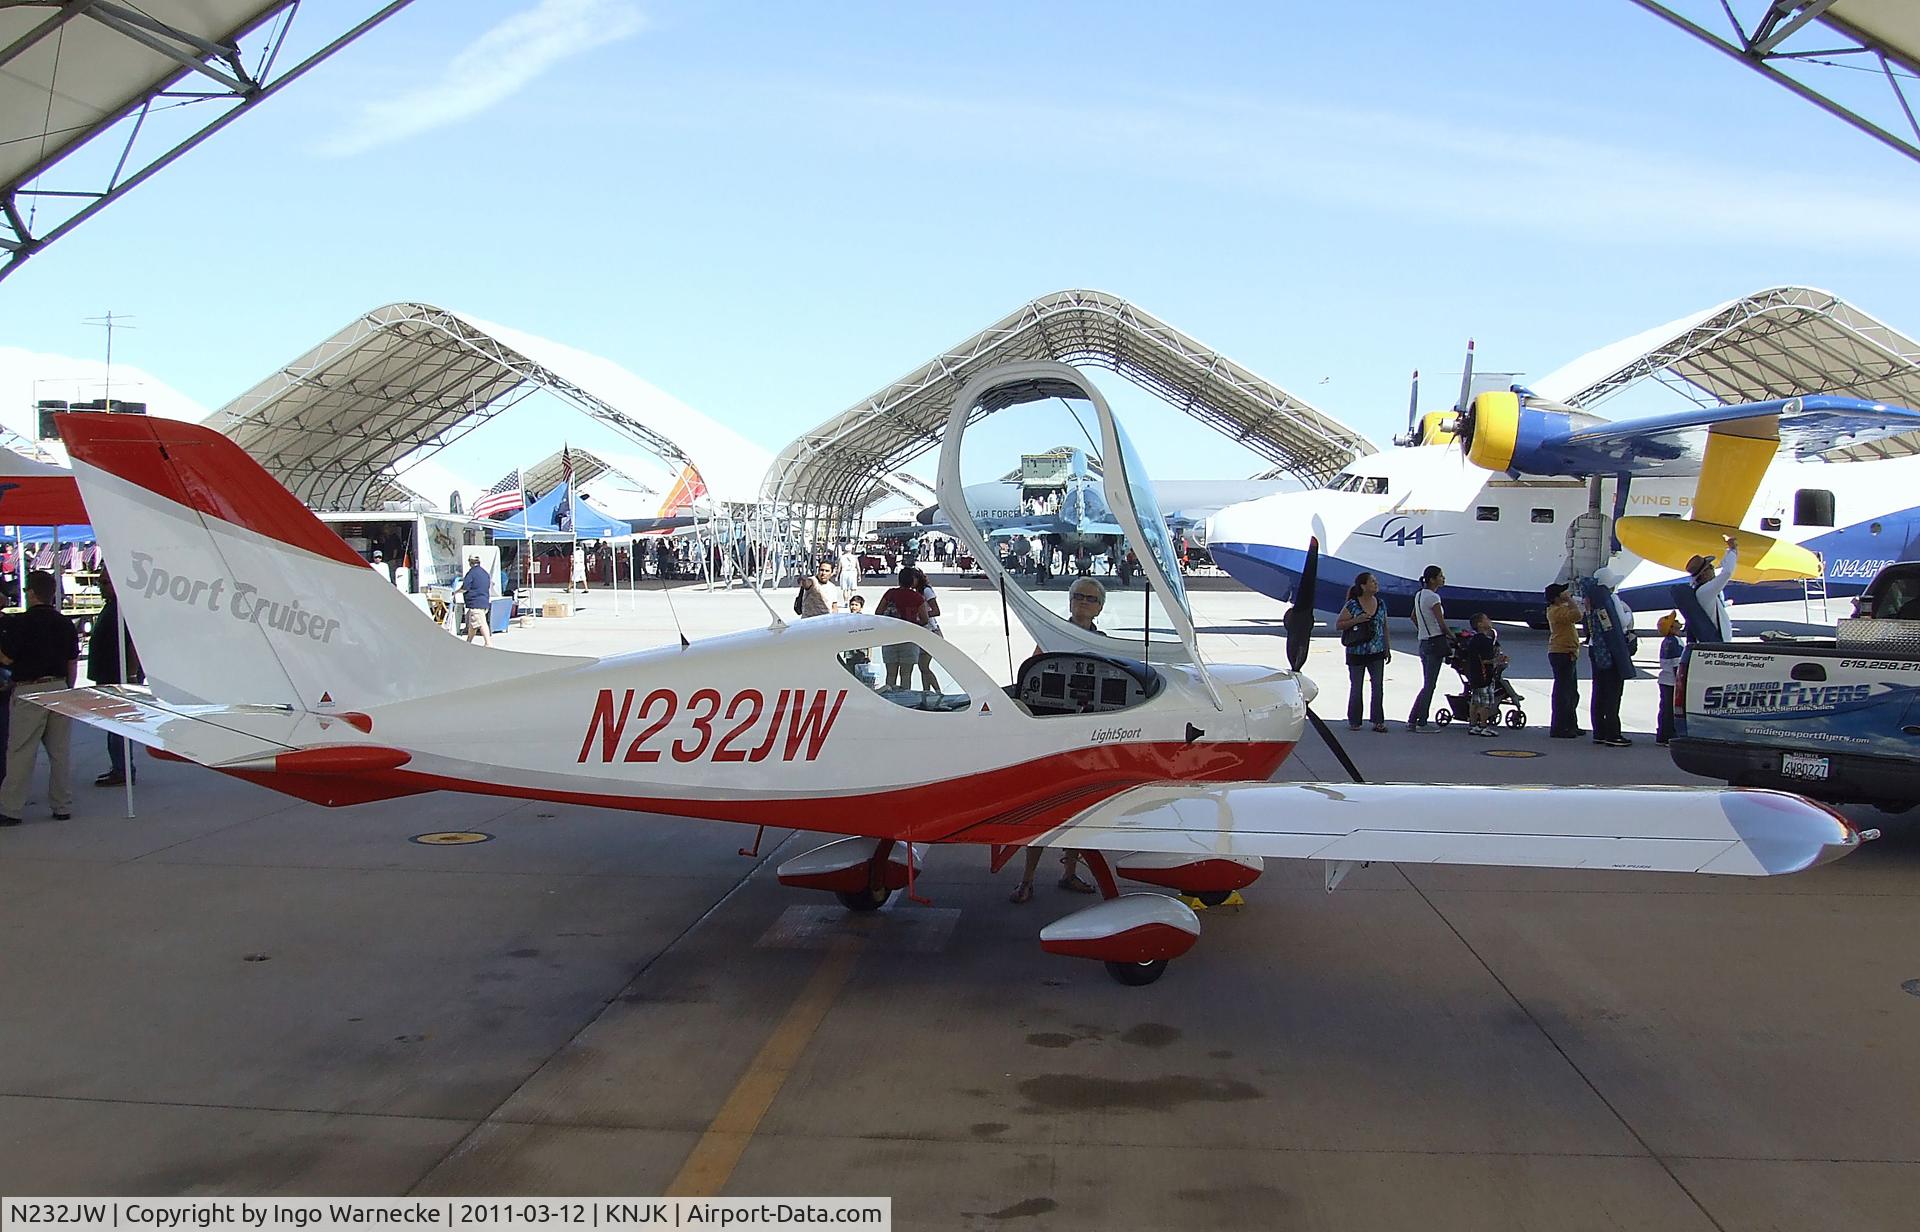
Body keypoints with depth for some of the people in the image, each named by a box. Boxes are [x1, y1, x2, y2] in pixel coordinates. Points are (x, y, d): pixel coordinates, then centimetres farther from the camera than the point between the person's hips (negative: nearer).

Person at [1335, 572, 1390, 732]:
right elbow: (1338, 624, -6)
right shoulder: (1352, 605, -9)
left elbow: (1384, 627, 15)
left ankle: (1378, 721, 8)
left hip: (1377, 653, 4)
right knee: (1356, 687, 6)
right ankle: (1354, 721, 18)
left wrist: (1387, 647, 12)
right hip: (1356, 653, -4)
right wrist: (1356, 620, -19)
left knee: (1378, 686, 1)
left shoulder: (1381, 605, 6)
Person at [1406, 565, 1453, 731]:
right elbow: (1442, 624, -14)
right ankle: (1422, 723, 3)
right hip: (1435, 642, -9)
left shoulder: (1419, 595, 11)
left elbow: (1413, 617, 23)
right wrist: (1452, 636, -1)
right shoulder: (1433, 597, -15)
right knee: (1429, 685, -1)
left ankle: (1412, 720, 14)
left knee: (1427, 684, 14)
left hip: (1424, 643, 9)